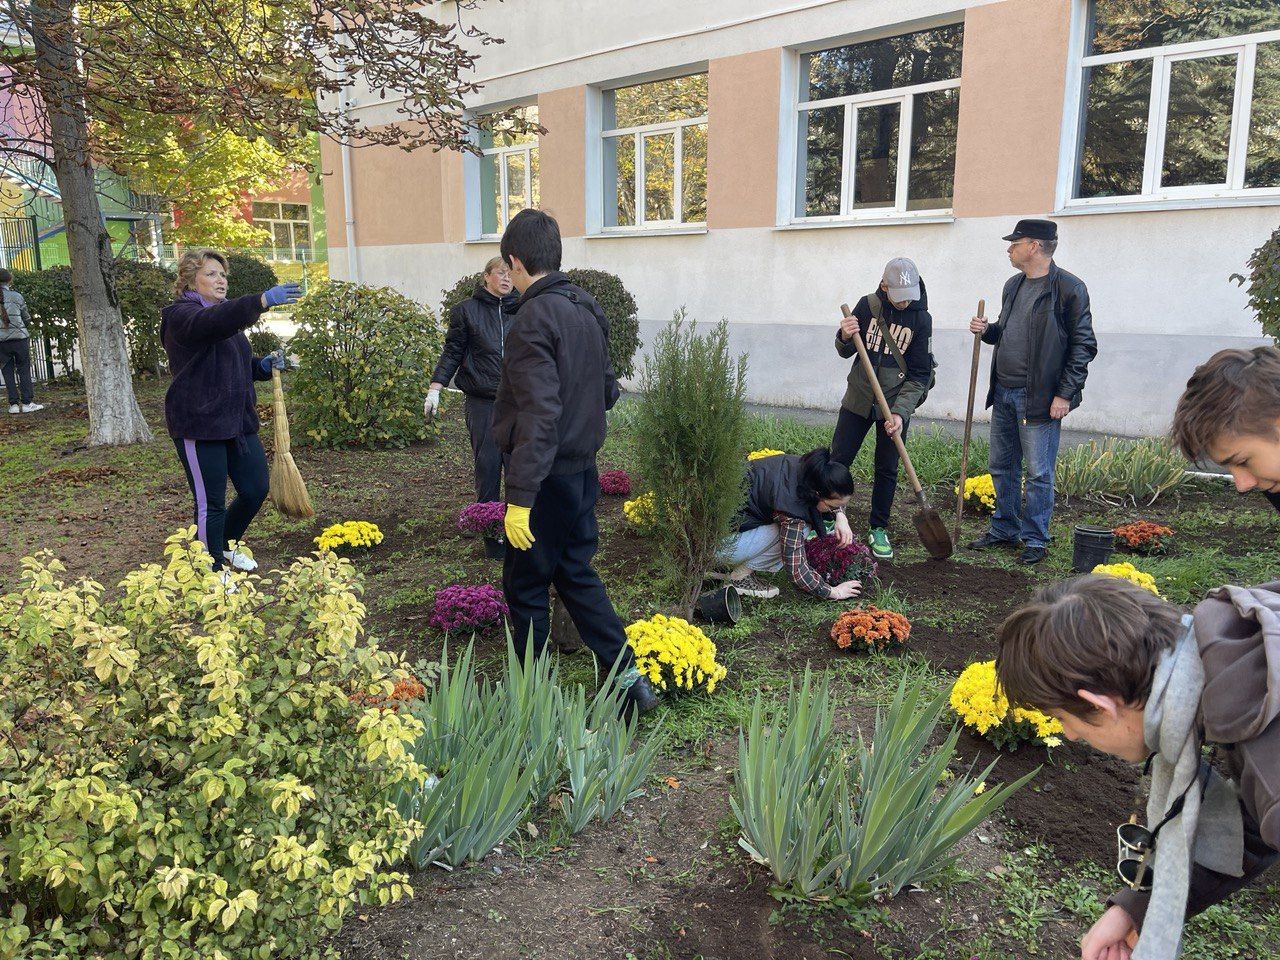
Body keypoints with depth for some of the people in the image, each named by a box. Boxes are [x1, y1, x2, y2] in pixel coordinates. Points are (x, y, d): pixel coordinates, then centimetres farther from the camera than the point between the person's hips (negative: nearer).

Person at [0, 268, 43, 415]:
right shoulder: (16, 296, -3)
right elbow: (27, 318, 4)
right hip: (20, 337, -1)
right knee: (24, 370, 5)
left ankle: (14, 404, 6)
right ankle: (27, 403, 3)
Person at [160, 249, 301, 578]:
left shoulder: (226, 314, 19)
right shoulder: (182, 316, -10)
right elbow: (214, 322, -34)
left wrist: (264, 365, 9)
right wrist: (263, 300, -48)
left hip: (238, 421, 8)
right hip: (198, 425, -8)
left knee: (256, 490, 11)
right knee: (211, 504, -2)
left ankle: (227, 544, 36)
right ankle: (213, 570, 14)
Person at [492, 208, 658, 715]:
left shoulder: (534, 318, -19)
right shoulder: (587, 309, 7)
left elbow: (538, 416, -26)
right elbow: (608, 390, 15)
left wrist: (520, 498, -25)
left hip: (546, 477, -8)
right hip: (583, 469, 8)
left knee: (526, 587, 7)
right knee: (575, 573, 20)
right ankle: (627, 675, 21)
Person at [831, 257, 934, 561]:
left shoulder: (921, 319, -8)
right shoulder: (868, 305, -5)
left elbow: (919, 375, -7)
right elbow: (845, 352, 3)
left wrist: (900, 412, -18)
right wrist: (845, 338, -21)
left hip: (896, 404, -1)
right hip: (858, 399, 1)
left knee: (887, 470, 5)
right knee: (838, 461, 2)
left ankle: (878, 530, 20)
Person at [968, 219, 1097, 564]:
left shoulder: (1069, 288, -10)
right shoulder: (1013, 285, 14)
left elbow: (1083, 345, -11)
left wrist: (1065, 394, -15)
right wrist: (988, 330, 3)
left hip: (1039, 399, -8)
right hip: (1003, 393, 8)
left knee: (1038, 474, -1)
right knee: (1002, 467, 15)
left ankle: (1035, 539, 11)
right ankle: (1004, 530, 27)